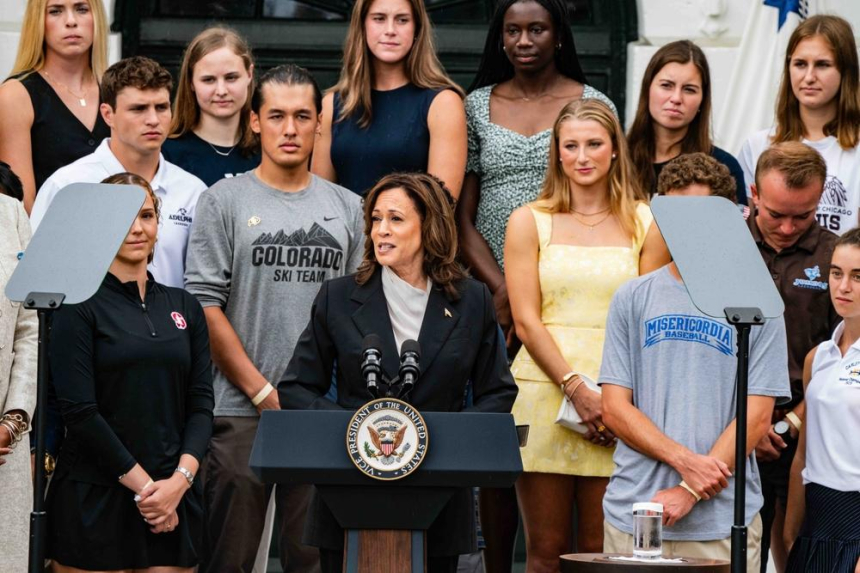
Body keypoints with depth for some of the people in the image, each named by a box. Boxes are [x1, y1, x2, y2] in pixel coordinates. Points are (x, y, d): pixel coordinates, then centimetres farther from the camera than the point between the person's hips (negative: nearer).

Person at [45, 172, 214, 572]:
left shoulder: (183, 307, 12)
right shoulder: (80, 308, -3)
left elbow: (201, 404, 7)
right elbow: (79, 411, -10)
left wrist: (180, 479, -9)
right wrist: (142, 485, -13)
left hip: (174, 497, 4)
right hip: (95, 498, -4)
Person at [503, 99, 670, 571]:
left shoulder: (644, 225, 10)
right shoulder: (529, 222, 9)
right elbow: (526, 321, 2)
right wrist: (577, 390, -11)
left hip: (618, 403, 0)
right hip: (544, 393, 0)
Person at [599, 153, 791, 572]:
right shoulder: (633, 299, 10)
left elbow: (757, 417, -1)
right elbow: (614, 408, 5)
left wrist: (691, 491, -11)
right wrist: (685, 461, -10)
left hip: (724, 520, -2)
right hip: (633, 513, 2)